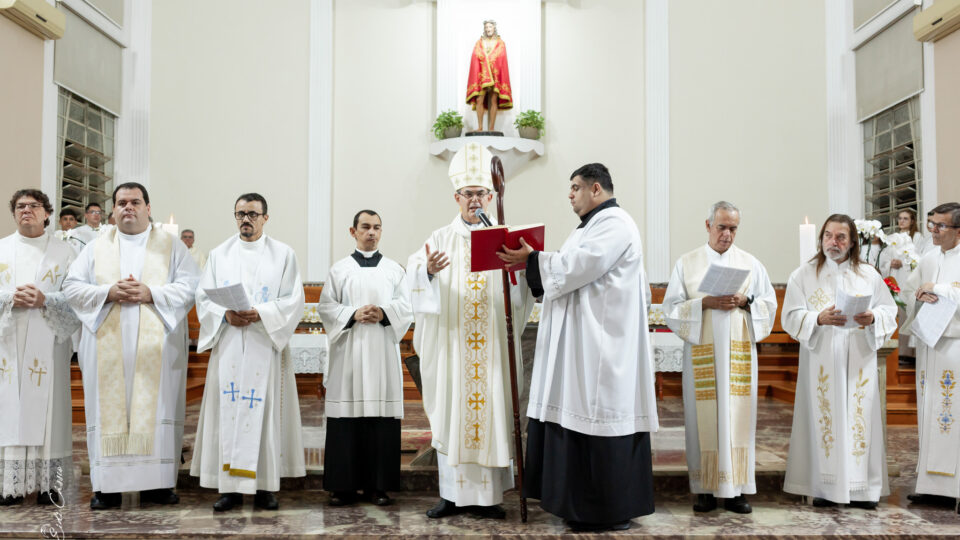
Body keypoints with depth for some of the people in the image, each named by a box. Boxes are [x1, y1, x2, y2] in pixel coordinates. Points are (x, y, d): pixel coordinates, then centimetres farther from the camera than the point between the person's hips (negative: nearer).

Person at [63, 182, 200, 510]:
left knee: (157, 407, -3)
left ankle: (157, 483, 4)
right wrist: (108, 292, -10)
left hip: (156, 346, -1)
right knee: (109, 409, 0)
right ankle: (107, 485, 6)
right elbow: (72, 287, 7)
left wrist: (151, 293, -14)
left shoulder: (170, 245, 10)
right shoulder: (96, 247, 15)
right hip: (108, 345, 2)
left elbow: (190, 285, -1)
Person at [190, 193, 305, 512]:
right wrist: (226, 315, -12)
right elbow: (204, 297, 8)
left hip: (266, 344, -2)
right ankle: (230, 486, 5)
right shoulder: (219, 254, 13)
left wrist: (260, 313, -16)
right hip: (228, 344, 2)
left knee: (265, 410, -2)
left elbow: (293, 300, -1)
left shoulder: (284, 255, 6)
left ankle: (265, 486, 5)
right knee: (227, 410, -1)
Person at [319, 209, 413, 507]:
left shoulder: (394, 269, 13)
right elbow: (326, 306, 4)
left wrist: (384, 313, -12)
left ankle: (378, 485, 5)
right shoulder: (339, 268, 11)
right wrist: (353, 314, -12)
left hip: (383, 350, 1)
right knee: (347, 416, -3)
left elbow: (406, 307, 7)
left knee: (381, 414, -2)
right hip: (348, 350, -1)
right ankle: (344, 485, 5)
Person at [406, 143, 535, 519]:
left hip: (492, 345, 1)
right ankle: (452, 494, 12)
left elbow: (520, 288, -1)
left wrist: (519, 267, -22)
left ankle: (487, 495, 11)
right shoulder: (441, 238, 7)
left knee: (492, 412, 2)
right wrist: (427, 270, -31)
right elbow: (415, 271, -9)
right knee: (450, 412, 2)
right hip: (451, 343, 0)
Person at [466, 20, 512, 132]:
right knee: (479, 100, -9)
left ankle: (491, 128, -3)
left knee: (493, 101, -4)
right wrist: (475, 78, -6)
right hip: (481, 76, 1)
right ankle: (480, 127, -4)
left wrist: (502, 79, -6)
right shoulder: (479, 43, 11)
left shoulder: (500, 44, 8)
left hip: (495, 76, -1)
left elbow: (503, 62, 3)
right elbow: (475, 62, 5)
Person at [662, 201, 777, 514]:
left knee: (738, 416, 0)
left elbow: (769, 304, 11)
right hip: (701, 353, -1)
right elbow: (672, 307, 1)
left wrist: (745, 301, -8)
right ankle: (705, 488, 6)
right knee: (704, 418, -2)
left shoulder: (751, 263, 12)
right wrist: (705, 303, -13)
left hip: (739, 352, 1)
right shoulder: (687, 264, 7)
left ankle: (735, 490, 6)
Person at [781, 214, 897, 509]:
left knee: (859, 417, 0)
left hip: (859, 361, 2)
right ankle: (823, 487, 3)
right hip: (820, 362, -1)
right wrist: (819, 319, -20)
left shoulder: (869, 275, 12)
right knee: (822, 417, -3)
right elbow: (791, 317, -2)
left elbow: (890, 311, 8)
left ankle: (861, 486, 8)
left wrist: (873, 317, -14)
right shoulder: (803, 274, 6)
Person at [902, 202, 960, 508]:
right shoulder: (928, 260, 13)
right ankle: (932, 481, 13)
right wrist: (920, 297, -7)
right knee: (929, 411, 7)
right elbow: (907, 292, 13)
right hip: (928, 343, 6)